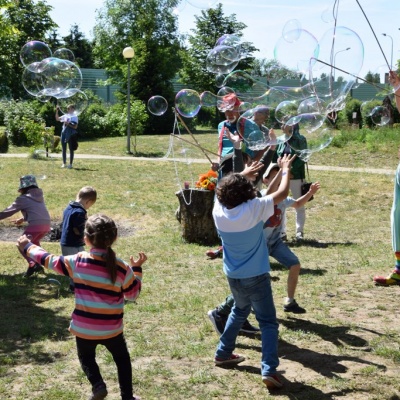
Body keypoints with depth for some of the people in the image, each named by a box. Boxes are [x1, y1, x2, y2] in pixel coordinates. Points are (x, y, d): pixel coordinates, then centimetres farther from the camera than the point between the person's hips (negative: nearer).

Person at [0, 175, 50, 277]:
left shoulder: (23, 198, 3)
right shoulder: (39, 196, 22)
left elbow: (9, 211, 8)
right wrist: (23, 219, 34)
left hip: (35, 225, -7)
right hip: (46, 225, 7)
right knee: (34, 242, 32)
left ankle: (32, 264, -15)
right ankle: (38, 264, 24)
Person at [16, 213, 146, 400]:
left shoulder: (76, 261, -11)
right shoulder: (122, 268, -12)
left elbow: (48, 260, 3)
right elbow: (132, 294, 2)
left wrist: (27, 247, 19)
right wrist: (137, 269, 13)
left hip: (84, 328, 0)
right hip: (111, 329, 0)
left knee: (86, 357, 26)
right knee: (122, 359, 22)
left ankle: (97, 385, 4)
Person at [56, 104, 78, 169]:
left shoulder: (74, 117, -5)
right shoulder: (65, 116, 12)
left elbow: (75, 127, -12)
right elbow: (57, 119, 16)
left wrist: (68, 123, -19)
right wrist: (57, 111, 6)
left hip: (70, 135, -6)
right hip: (64, 133, 6)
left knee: (71, 149, 1)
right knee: (63, 149, 9)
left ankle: (70, 164, 6)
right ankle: (64, 163, 17)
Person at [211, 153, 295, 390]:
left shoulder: (219, 210, -9)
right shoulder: (254, 209, -22)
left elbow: (227, 188, 14)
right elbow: (283, 193, -9)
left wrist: (245, 173, 25)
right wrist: (286, 169, 7)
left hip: (233, 276, 5)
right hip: (256, 277, -5)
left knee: (240, 311, 30)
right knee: (268, 322, 2)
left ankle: (223, 353, 37)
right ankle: (269, 370, -11)